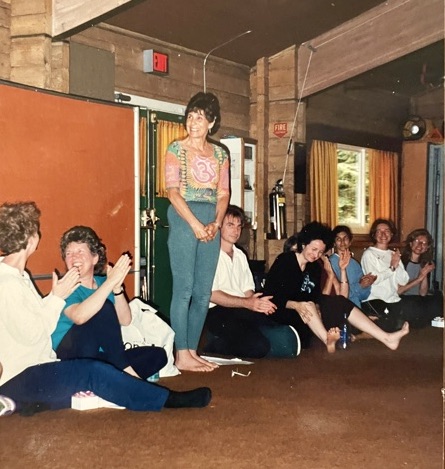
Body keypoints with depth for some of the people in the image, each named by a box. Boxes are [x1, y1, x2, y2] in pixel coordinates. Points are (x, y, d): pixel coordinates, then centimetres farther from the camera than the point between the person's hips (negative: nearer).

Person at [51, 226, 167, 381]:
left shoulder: (102, 282, 12)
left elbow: (125, 320, -1)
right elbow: (79, 316, -31)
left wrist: (117, 288, -17)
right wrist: (110, 282, -30)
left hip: (100, 357, 7)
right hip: (69, 356, -7)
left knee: (158, 354, -8)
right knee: (104, 308, -28)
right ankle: (123, 369, -22)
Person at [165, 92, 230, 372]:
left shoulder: (220, 154, 13)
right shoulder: (176, 149, 1)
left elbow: (223, 194, 10)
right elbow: (173, 192, -7)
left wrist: (216, 223, -7)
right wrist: (195, 224, -16)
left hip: (212, 222, 5)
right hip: (183, 218, -5)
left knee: (204, 292, 5)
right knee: (184, 289, -7)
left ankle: (193, 351, 13)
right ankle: (181, 355, -3)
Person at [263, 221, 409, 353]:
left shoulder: (315, 267, 8)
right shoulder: (284, 261, -11)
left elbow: (316, 297, 0)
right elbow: (270, 295, -18)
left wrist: (317, 312, -24)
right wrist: (295, 305, -34)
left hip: (303, 311, 6)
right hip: (282, 312, -6)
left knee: (339, 302, -14)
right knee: (308, 305, -35)